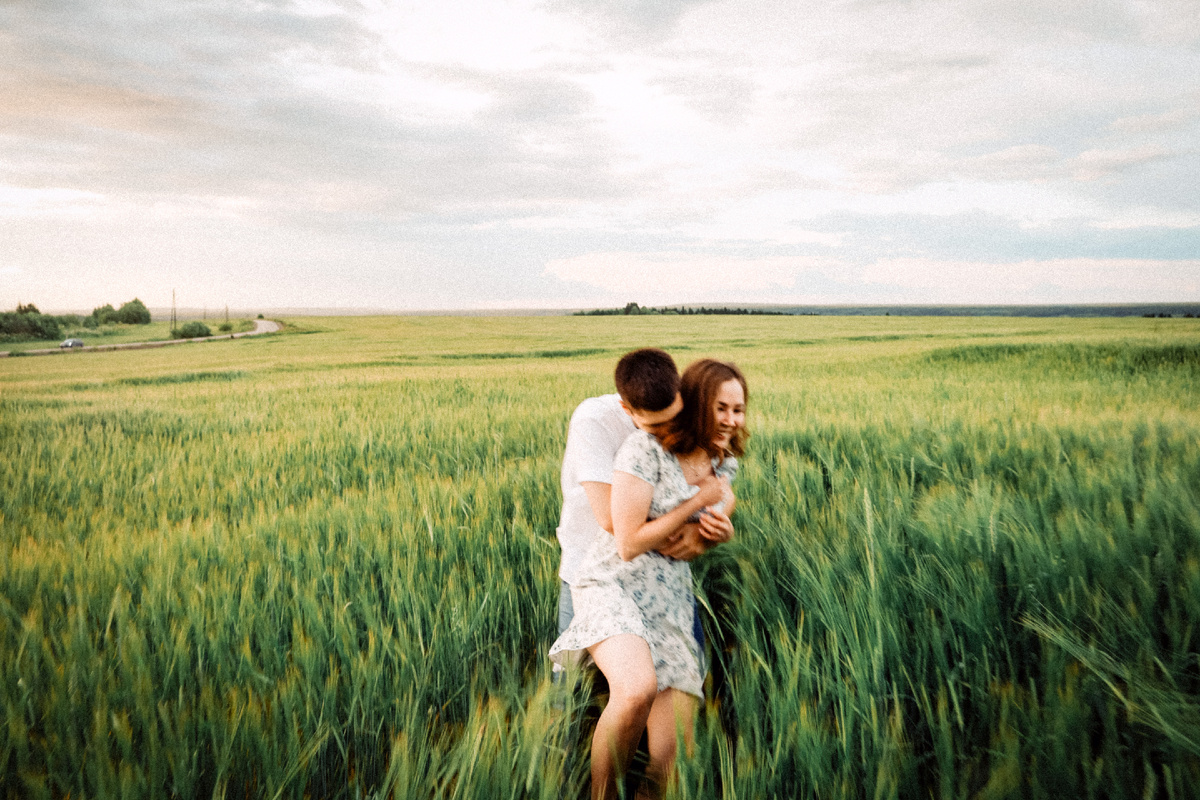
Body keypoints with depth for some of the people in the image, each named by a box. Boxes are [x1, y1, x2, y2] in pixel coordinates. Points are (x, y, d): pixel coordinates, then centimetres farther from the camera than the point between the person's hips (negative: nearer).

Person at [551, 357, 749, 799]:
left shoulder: (723, 466, 12)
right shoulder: (646, 447, -8)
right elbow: (629, 544, -12)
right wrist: (696, 502, -7)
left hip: (673, 601, 6)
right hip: (615, 585, -6)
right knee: (637, 688, -36)